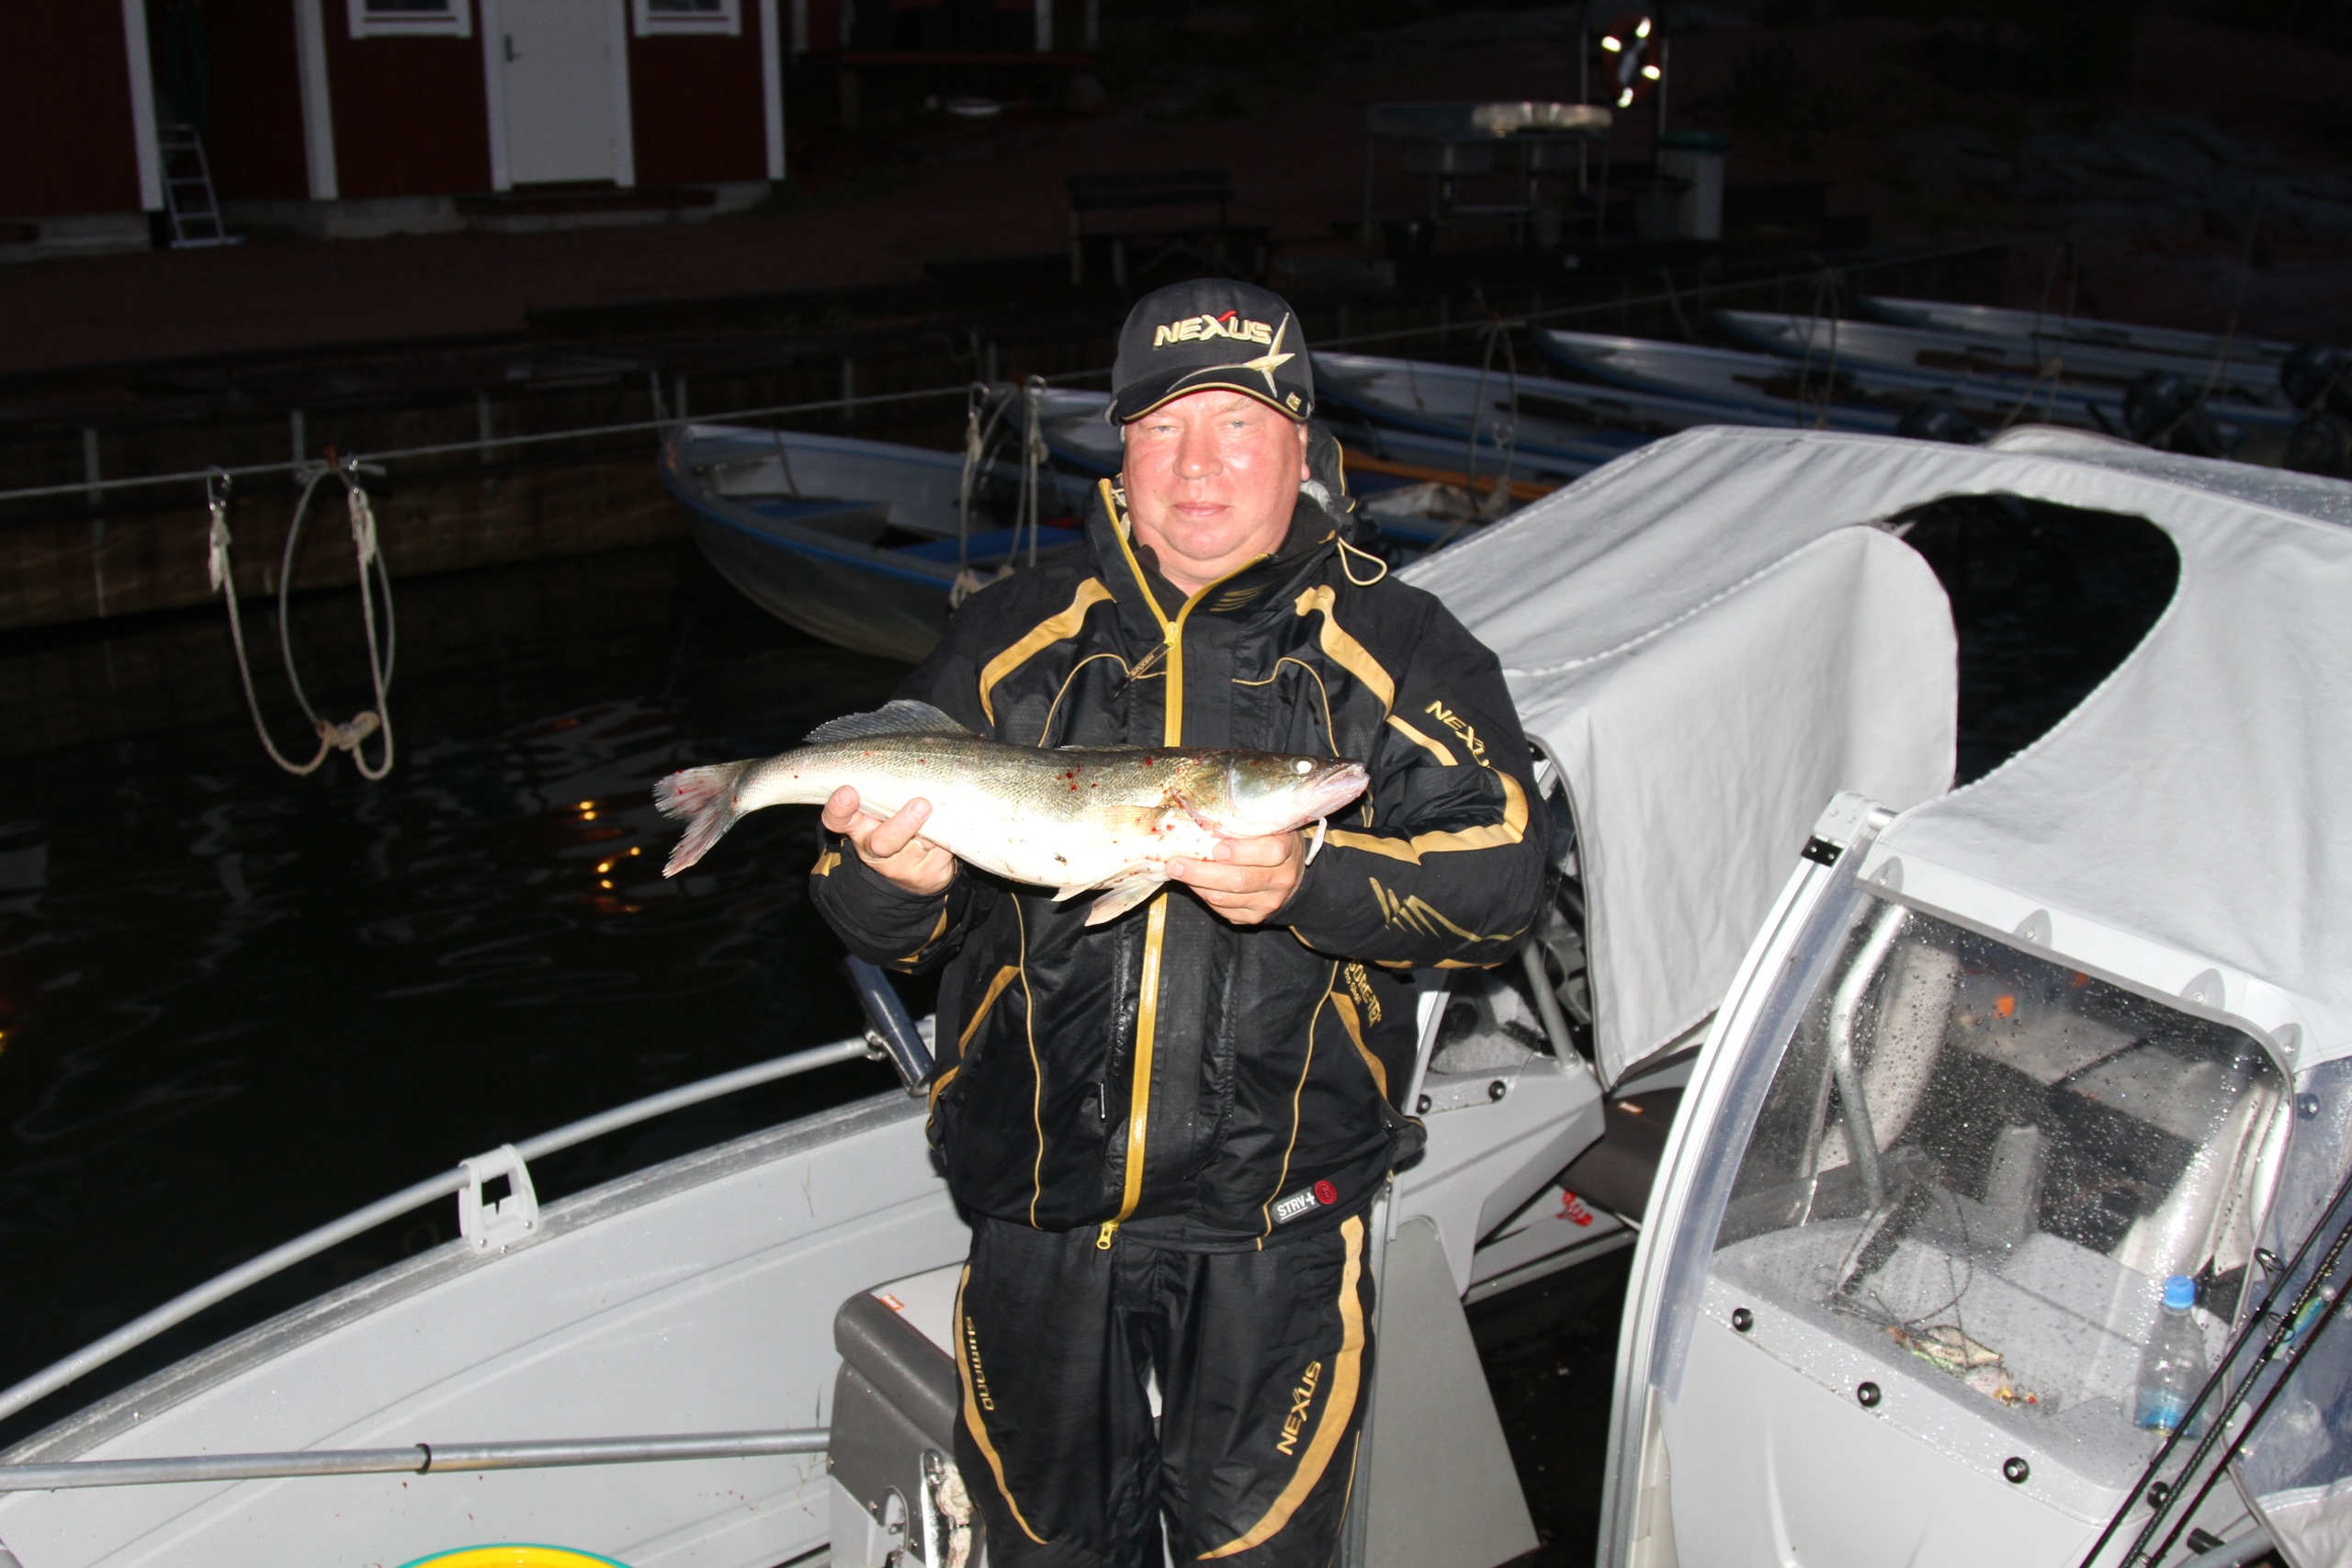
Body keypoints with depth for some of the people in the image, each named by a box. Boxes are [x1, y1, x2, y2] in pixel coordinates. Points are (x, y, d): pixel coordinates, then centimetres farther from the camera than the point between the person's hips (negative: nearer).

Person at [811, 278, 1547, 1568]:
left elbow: (1499, 871, -12)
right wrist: (896, 882, -18)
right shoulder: (1013, 638, 3)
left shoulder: (1391, 648, -2)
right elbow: (880, 925, 5)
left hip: (1272, 1218, -2)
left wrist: (1311, 884, -28)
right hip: (1039, 1199, 2)